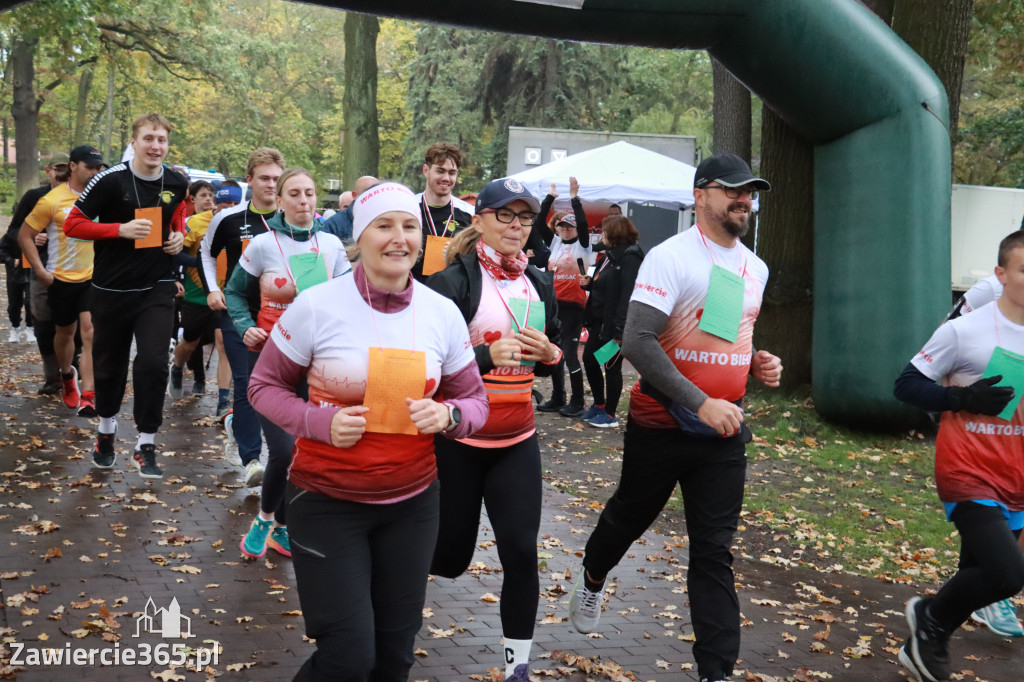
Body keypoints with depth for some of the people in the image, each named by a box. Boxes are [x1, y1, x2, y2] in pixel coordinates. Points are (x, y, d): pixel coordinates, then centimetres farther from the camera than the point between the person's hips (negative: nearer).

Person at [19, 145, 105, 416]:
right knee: (65, 332, 17)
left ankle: (87, 396, -14)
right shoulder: (52, 200, -11)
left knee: (90, 333, -13)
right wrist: (40, 270, -11)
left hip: (94, 278, 1)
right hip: (62, 279, -1)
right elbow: (25, 236, -5)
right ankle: (67, 377, 44)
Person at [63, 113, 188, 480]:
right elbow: (72, 225, -9)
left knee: (153, 363, -11)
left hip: (156, 289, 1)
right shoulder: (111, 180, -13)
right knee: (110, 364, 13)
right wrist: (121, 229, -21)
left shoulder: (176, 183, -1)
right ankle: (106, 429, 39)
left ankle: (146, 446, 1)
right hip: (112, 289, -1)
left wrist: (179, 236, 1)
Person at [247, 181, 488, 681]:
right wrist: (321, 422, -19)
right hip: (326, 502, -3)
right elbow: (264, 386, -1)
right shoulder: (317, 305, -12)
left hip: (412, 502, 4)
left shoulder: (443, 313, -3)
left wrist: (447, 415, -16)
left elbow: (474, 401, 7)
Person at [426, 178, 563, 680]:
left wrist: (548, 353, -6)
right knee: (450, 556, 7)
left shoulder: (539, 285, 8)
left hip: (517, 440, 4)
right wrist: (486, 356, -27)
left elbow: (554, 354, 18)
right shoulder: (455, 281, -10)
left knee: (521, 549, -3)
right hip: (456, 439, -4)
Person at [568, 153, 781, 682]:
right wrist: (702, 403, -27)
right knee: (629, 517, 17)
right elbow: (637, 342, -23)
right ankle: (592, 578, 49)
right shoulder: (670, 257, -14)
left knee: (714, 551, 3)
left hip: (724, 431, 5)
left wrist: (756, 365, 2)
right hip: (662, 426, -4)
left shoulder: (755, 268, 9)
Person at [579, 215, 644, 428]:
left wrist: (619, 330, -27)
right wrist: (589, 283, 0)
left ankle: (610, 414, 14)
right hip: (599, 321, 10)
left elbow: (628, 294, -23)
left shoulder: (629, 257, -16)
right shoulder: (609, 255, 14)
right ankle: (599, 404, 32)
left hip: (614, 324, -10)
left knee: (612, 367, 1)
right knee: (589, 360, 16)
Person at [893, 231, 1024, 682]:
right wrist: (963, 398, -20)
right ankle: (931, 617, 8)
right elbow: (906, 385, -7)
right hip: (969, 475, -6)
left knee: (979, 577, 13)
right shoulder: (965, 331, -11)